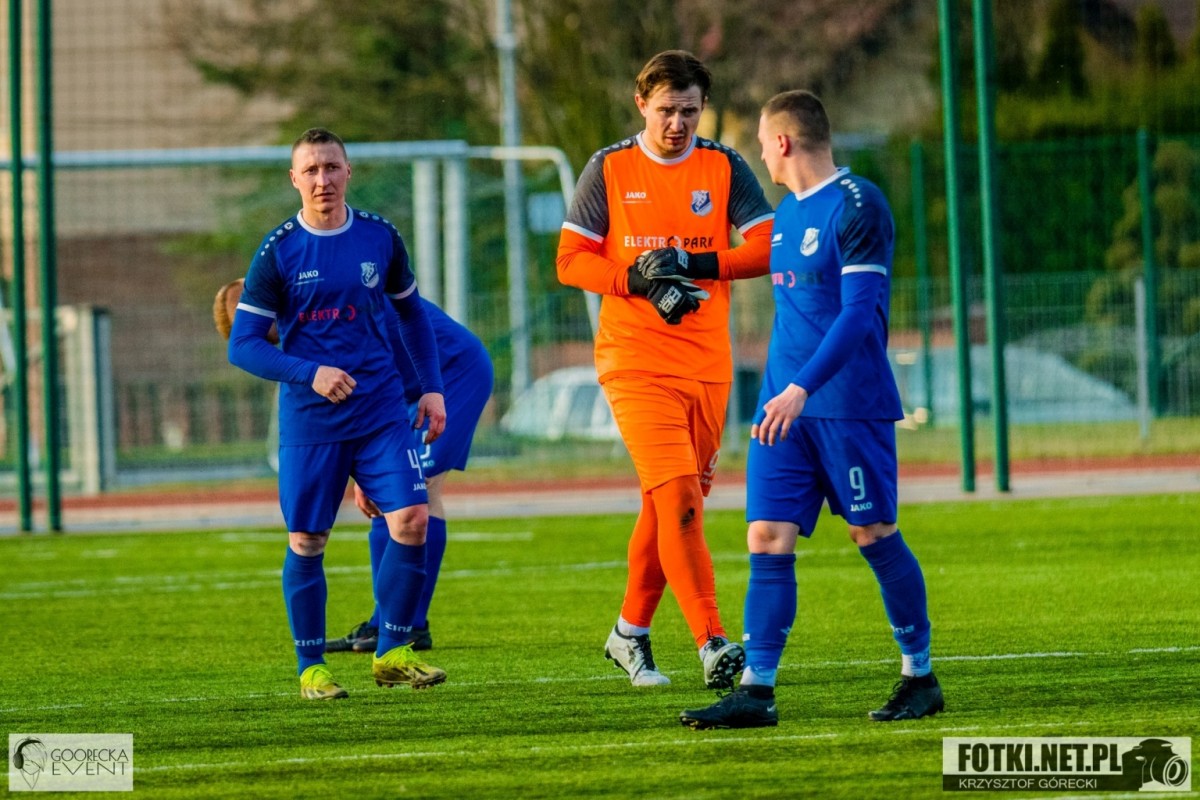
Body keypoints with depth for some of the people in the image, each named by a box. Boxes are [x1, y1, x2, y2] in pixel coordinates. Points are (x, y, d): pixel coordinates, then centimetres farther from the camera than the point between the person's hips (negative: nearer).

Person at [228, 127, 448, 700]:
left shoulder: (380, 238, 4)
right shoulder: (277, 253, -5)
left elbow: (411, 313, 19)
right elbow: (243, 346, -6)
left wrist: (431, 388, 11)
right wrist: (310, 373, -19)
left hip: (382, 410, 2)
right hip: (309, 420, -2)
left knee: (412, 519, -11)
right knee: (307, 541, 1)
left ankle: (391, 653, 2)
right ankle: (311, 668, 15)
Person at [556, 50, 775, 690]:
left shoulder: (724, 168, 5)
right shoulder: (609, 169, 2)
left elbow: (768, 247, -3)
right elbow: (571, 260, 2)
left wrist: (694, 263, -17)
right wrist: (639, 281, -15)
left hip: (706, 365, 3)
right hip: (634, 363, -3)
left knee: (670, 504, 9)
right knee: (678, 497, -16)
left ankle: (631, 632, 27)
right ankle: (711, 644, -19)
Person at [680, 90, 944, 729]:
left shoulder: (857, 206, -12)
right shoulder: (787, 213, 16)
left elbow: (859, 311, -19)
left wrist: (801, 389, -26)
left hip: (850, 404, -7)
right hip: (785, 406, 7)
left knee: (875, 537, 0)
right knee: (767, 539, -2)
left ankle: (920, 677, 13)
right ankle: (757, 690, -4)